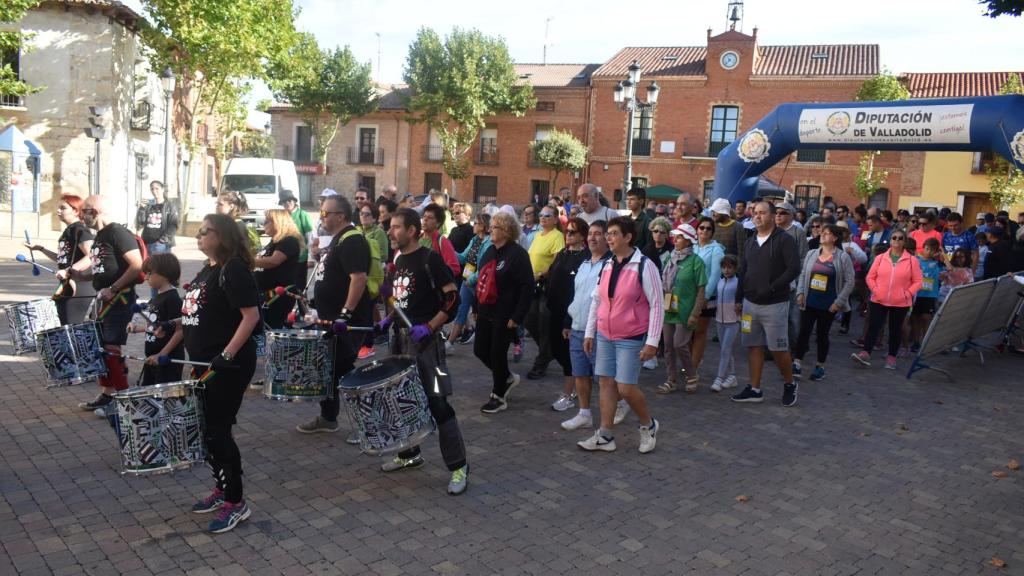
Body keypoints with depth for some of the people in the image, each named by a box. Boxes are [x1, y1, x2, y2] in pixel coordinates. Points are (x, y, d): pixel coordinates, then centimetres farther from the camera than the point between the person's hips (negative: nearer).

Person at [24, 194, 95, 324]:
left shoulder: (80, 230, -13)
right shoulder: (69, 230, 17)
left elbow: (91, 257, -27)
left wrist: (69, 271, -34)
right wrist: (41, 249, 22)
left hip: (78, 289, -10)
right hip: (67, 287, 10)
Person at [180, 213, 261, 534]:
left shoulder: (233, 269, -15)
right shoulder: (207, 269, 13)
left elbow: (251, 316, -22)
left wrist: (226, 356, -26)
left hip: (228, 366, -10)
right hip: (204, 364, 10)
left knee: (217, 431, -5)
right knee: (206, 429, 15)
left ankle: (236, 503, 7)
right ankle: (222, 489, 29)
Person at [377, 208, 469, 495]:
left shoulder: (429, 258, -12)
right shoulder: (398, 260, 12)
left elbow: (453, 297, -15)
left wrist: (429, 327, -22)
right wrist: (389, 319, 10)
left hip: (425, 340, -8)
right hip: (400, 337, 8)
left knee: (437, 403, -8)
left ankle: (459, 466, 0)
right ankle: (409, 454, 32)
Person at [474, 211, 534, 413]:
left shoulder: (517, 253, -13)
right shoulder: (490, 252, 12)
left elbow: (528, 287, -18)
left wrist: (517, 317, -20)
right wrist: (476, 308, 16)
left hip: (504, 316, -8)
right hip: (486, 312, 8)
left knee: (497, 353, 0)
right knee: (480, 350, 11)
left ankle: (499, 396, 18)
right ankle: (508, 377, 34)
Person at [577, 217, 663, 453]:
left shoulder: (644, 266, -12)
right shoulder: (608, 265, 6)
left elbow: (657, 305, -12)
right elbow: (597, 300, 13)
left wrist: (652, 342, -15)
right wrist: (589, 332, 11)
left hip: (630, 338, -6)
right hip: (604, 336, 6)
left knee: (625, 387, -6)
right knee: (606, 383, 7)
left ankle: (648, 425, 21)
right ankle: (605, 436, 16)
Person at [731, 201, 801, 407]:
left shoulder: (784, 240, -8)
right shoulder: (750, 241, 12)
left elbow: (794, 269, -17)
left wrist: (772, 288, -22)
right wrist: (740, 297, 7)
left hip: (774, 305, -6)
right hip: (750, 303, 6)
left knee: (778, 348, 1)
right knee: (753, 345, 8)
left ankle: (790, 385, 23)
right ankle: (755, 389, 16)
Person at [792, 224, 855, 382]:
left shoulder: (843, 257, -5)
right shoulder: (811, 254, 6)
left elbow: (850, 281, -6)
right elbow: (803, 275, 10)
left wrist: (839, 302, -11)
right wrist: (800, 293, -2)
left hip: (828, 304, -3)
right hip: (809, 301, 3)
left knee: (822, 334, 8)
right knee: (803, 332, -1)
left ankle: (820, 366, 20)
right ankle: (797, 364, 5)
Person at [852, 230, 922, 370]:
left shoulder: (912, 260, -2)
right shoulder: (880, 258, 2)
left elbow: (917, 282, -1)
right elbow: (870, 277, 5)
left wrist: (907, 294, -13)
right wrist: (875, 290, -8)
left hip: (900, 303, -1)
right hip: (879, 300, 1)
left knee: (895, 329, 9)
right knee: (873, 326, -5)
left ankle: (892, 357, 19)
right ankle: (866, 353, -7)